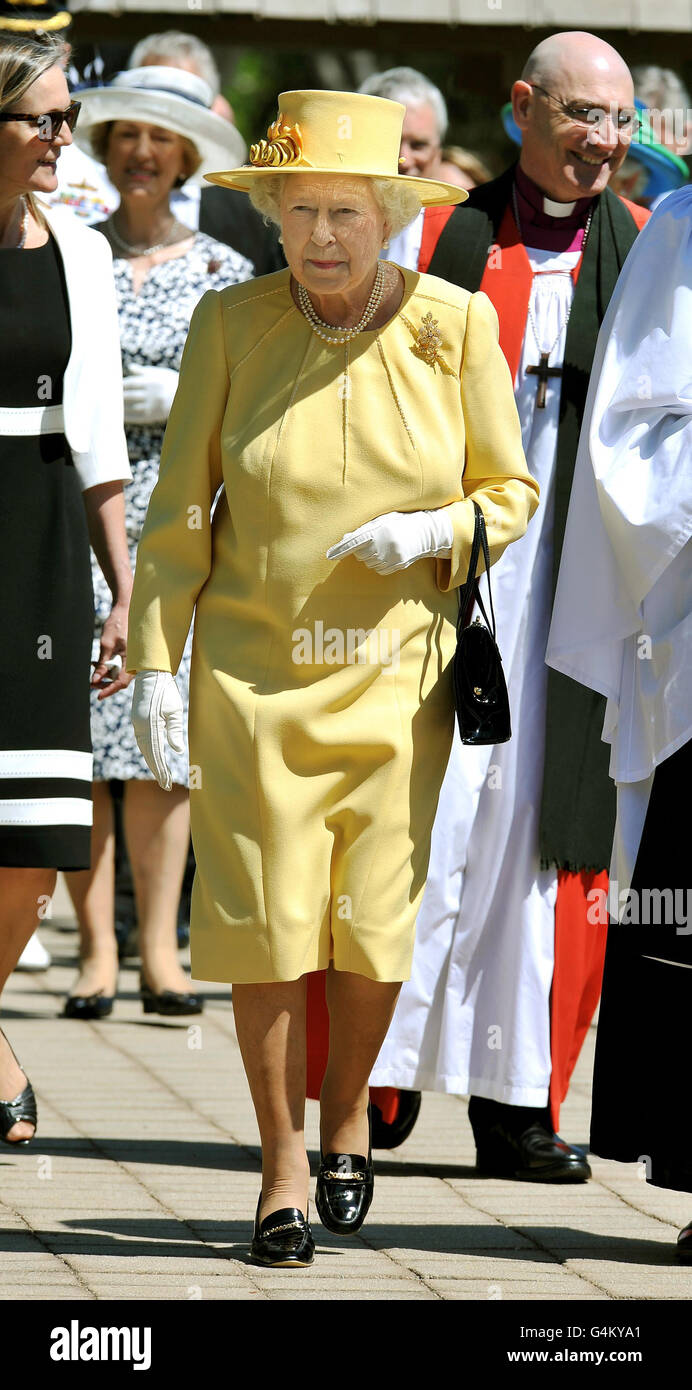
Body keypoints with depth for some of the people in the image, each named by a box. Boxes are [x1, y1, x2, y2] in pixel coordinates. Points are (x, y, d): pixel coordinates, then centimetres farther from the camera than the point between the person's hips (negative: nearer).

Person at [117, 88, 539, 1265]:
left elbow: (511, 490, 7)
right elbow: (179, 506, 1)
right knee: (265, 919, -4)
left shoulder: (455, 327, -2)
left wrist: (435, 531, -13)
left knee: (374, 914, -1)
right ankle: (284, 1167, 10)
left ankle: (349, 1120, 26)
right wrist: (154, 659, -4)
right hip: (255, 668, 0)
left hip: (397, 669, 1)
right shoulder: (231, 325, -3)